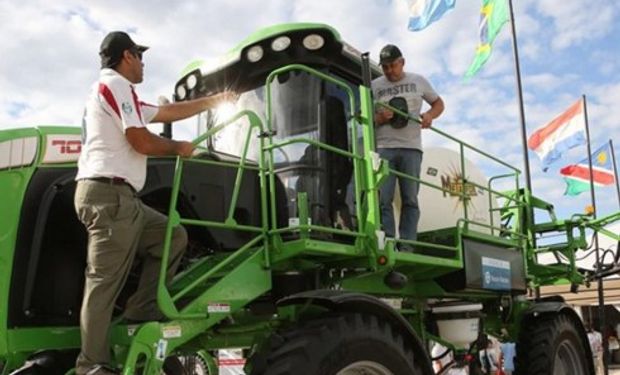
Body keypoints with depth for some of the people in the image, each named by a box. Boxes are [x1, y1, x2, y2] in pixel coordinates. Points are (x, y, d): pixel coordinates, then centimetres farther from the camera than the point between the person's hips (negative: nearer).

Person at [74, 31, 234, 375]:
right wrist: (179, 148, 5)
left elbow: (171, 112, 30)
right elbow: (141, 141, -14)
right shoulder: (116, 84, -4)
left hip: (116, 197, 10)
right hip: (108, 194, -10)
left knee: (172, 236, 12)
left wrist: (217, 99, 35)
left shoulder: (115, 91, 27)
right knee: (105, 281, -9)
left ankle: (142, 312, 8)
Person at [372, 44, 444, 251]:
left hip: (411, 148, 0)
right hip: (384, 148, 0)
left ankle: (407, 247, 0)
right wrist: (380, 118, -9)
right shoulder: (375, 86, 11)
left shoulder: (418, 81, 13)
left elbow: (438, 103, 21)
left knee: (410, 199, -2)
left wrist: (430, 115, -1)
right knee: (383, 199, -8)